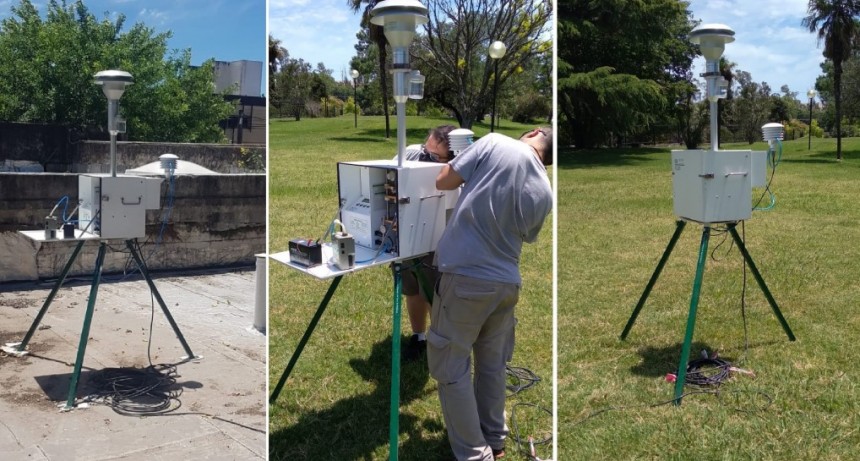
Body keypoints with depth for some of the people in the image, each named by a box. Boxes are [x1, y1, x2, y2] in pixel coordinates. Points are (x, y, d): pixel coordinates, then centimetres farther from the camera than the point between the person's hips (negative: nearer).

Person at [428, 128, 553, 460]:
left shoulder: (495, 143, -8)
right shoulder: (545, 193, 5)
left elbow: (443, 182, -3)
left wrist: (469, 177, 17)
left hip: (465, 277, -5)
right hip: (506, 283, 5)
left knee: (451, 369, 7)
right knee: (493, 366, 21)